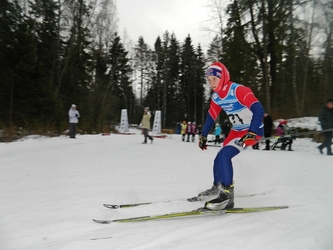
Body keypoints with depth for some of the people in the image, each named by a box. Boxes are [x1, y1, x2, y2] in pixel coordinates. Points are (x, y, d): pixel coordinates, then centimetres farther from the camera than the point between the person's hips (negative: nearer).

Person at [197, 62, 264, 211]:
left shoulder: (239, 90, -24)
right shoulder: (216, 97, 0)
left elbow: (259, 110, -32)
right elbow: (211, 117, 13)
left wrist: (251, 133, -40)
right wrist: (203, 136, 12)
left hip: (253, 131, -8)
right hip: (237, 130, 8)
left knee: (224, 155, -23)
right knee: (220, 158, 10)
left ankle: (227, 195, -18)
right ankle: (217, 187, 34)